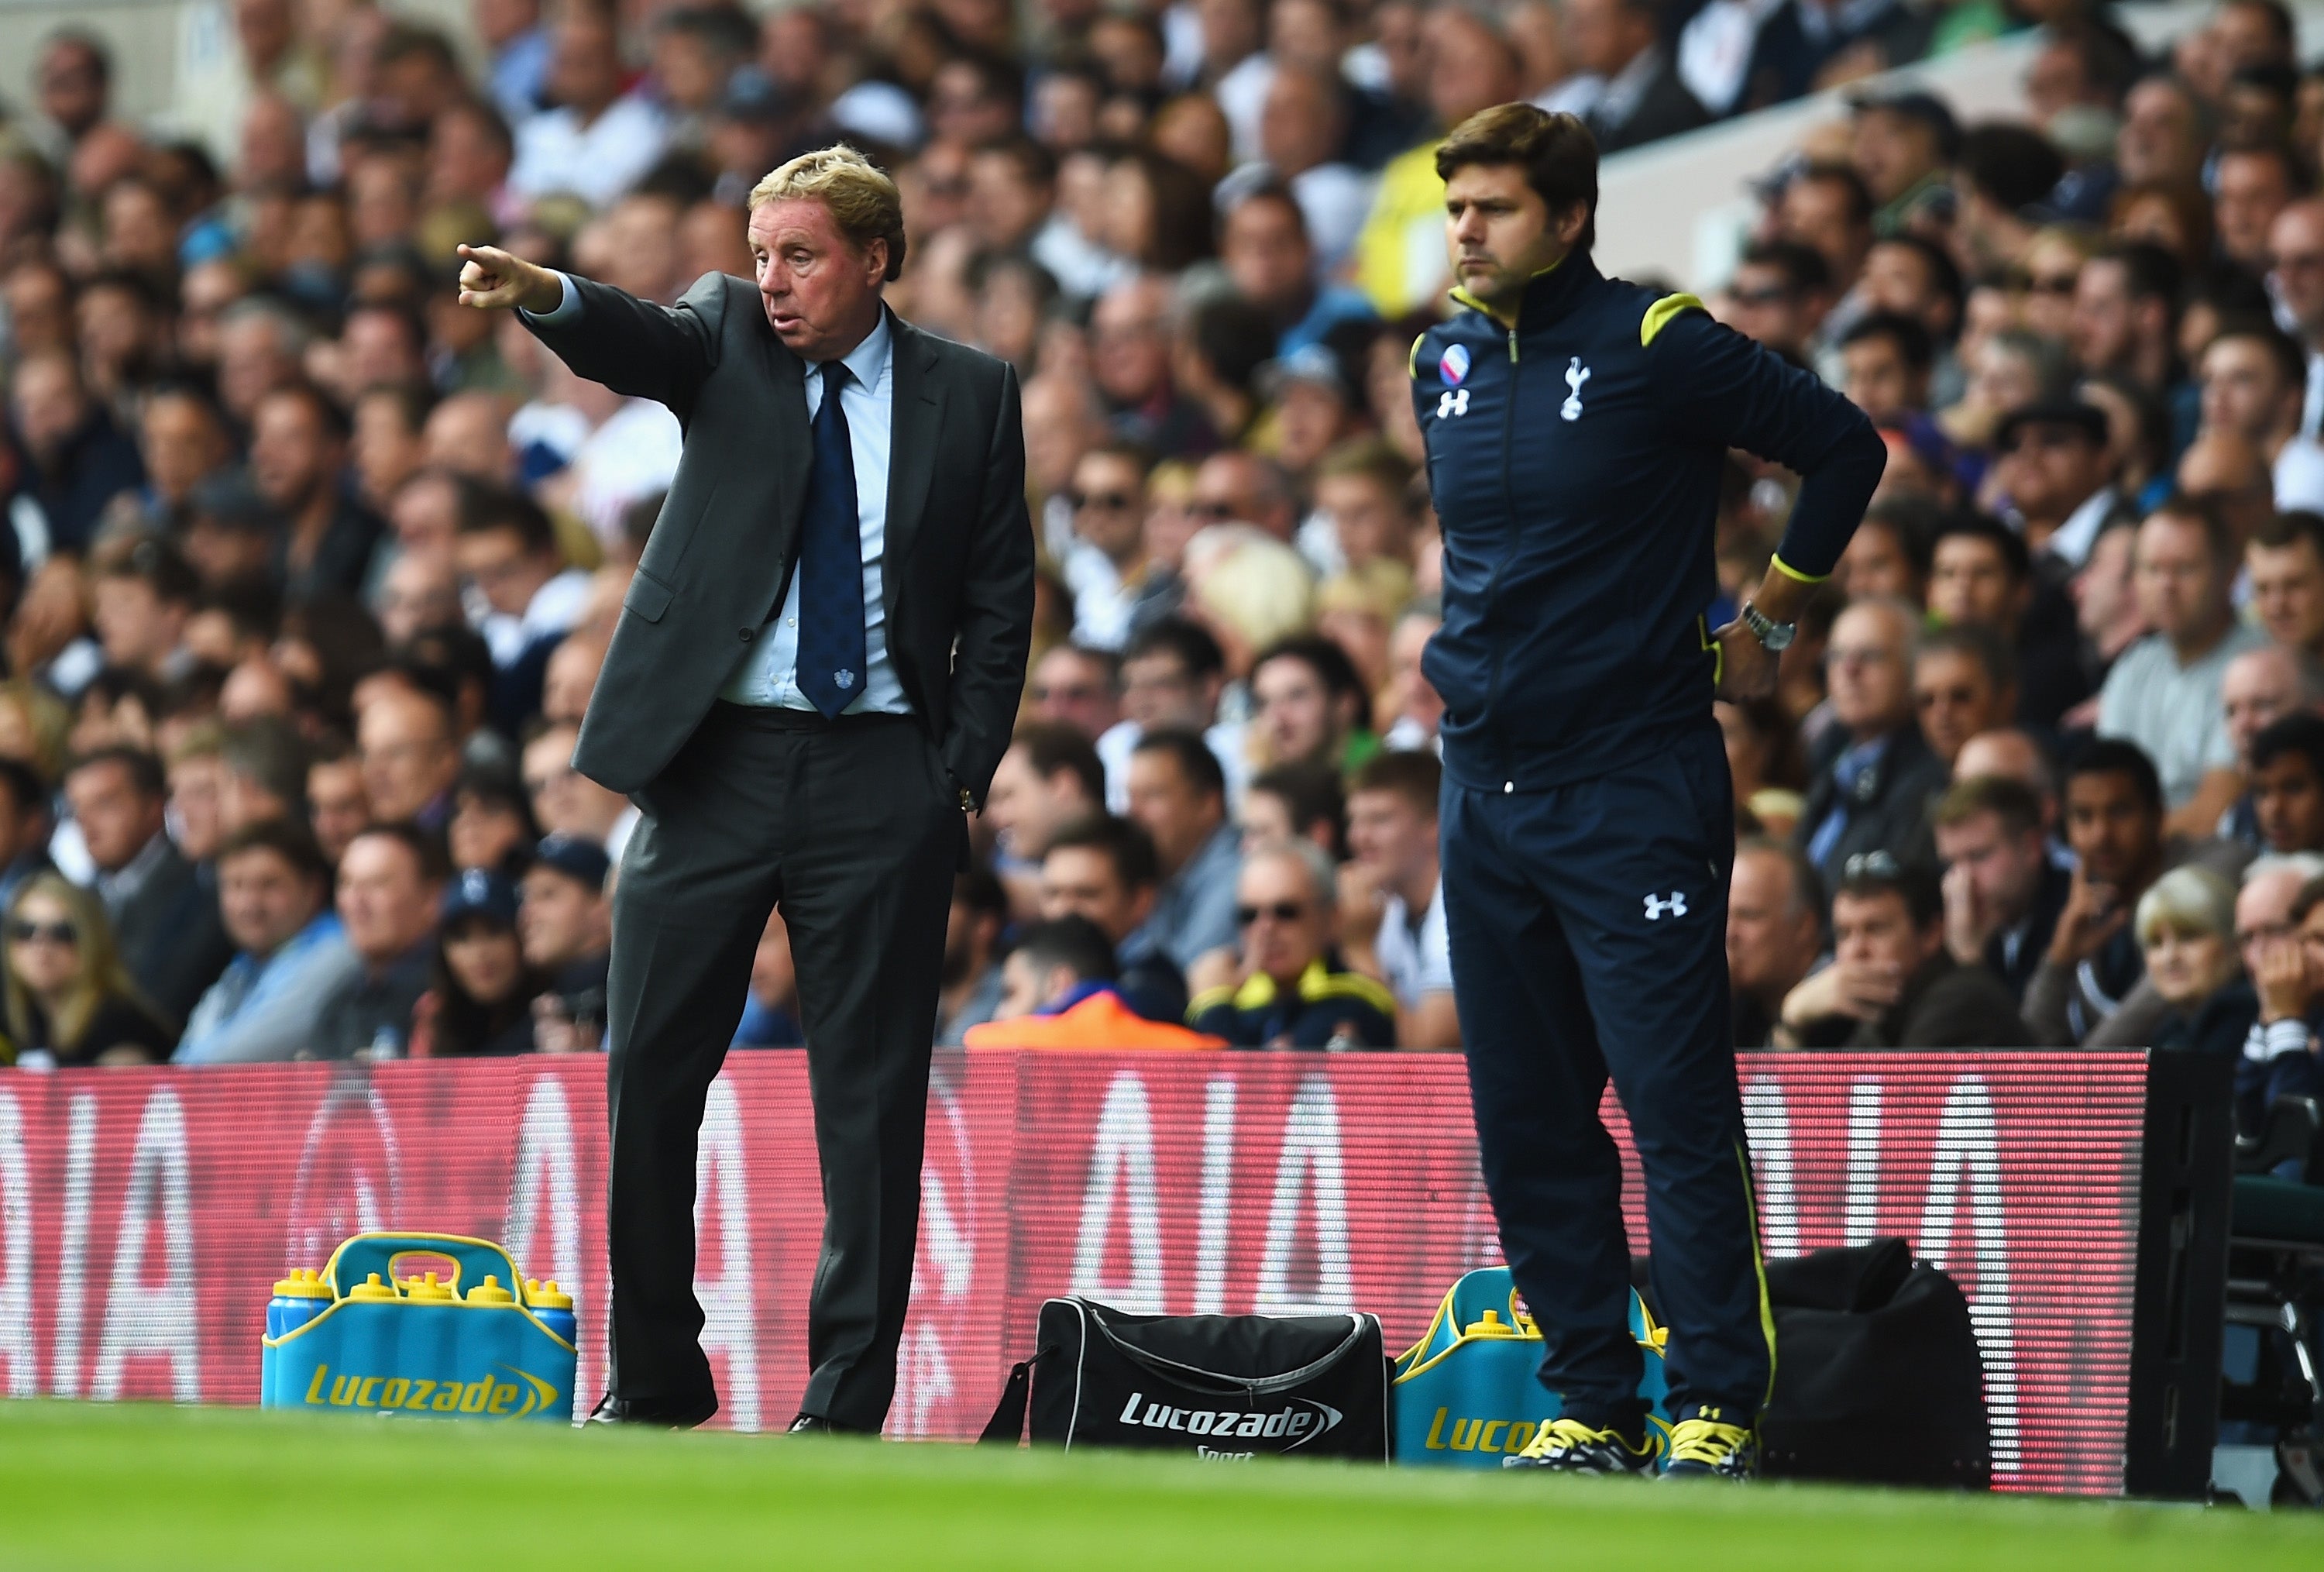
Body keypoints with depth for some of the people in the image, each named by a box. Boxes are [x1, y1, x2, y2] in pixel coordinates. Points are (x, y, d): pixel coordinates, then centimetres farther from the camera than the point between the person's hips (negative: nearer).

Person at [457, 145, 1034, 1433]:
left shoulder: (968, 396, 5)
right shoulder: (728, 337, 5)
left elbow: (1001, 598, 7)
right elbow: (643, 343, -17)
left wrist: (966, 774, -2)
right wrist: (542, 297, -40)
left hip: (882, 773, -1)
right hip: (715, 757, 1)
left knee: (871, 1096, 0)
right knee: (649, 1079, 1)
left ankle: (847, 1406, 6)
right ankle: (654, 1387, 15)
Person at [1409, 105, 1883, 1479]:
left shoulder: (1655, 348, -9)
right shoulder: (1444, 364, 10)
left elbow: (1845, 445, -3)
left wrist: (1766, 623, 2)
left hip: (1634, 786, -6)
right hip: (1486, 787, 7)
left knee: (1680, 1109, -7)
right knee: (1529, 1129, 7)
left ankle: (1720, 1406, -4)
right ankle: (1593, 1404, 13)